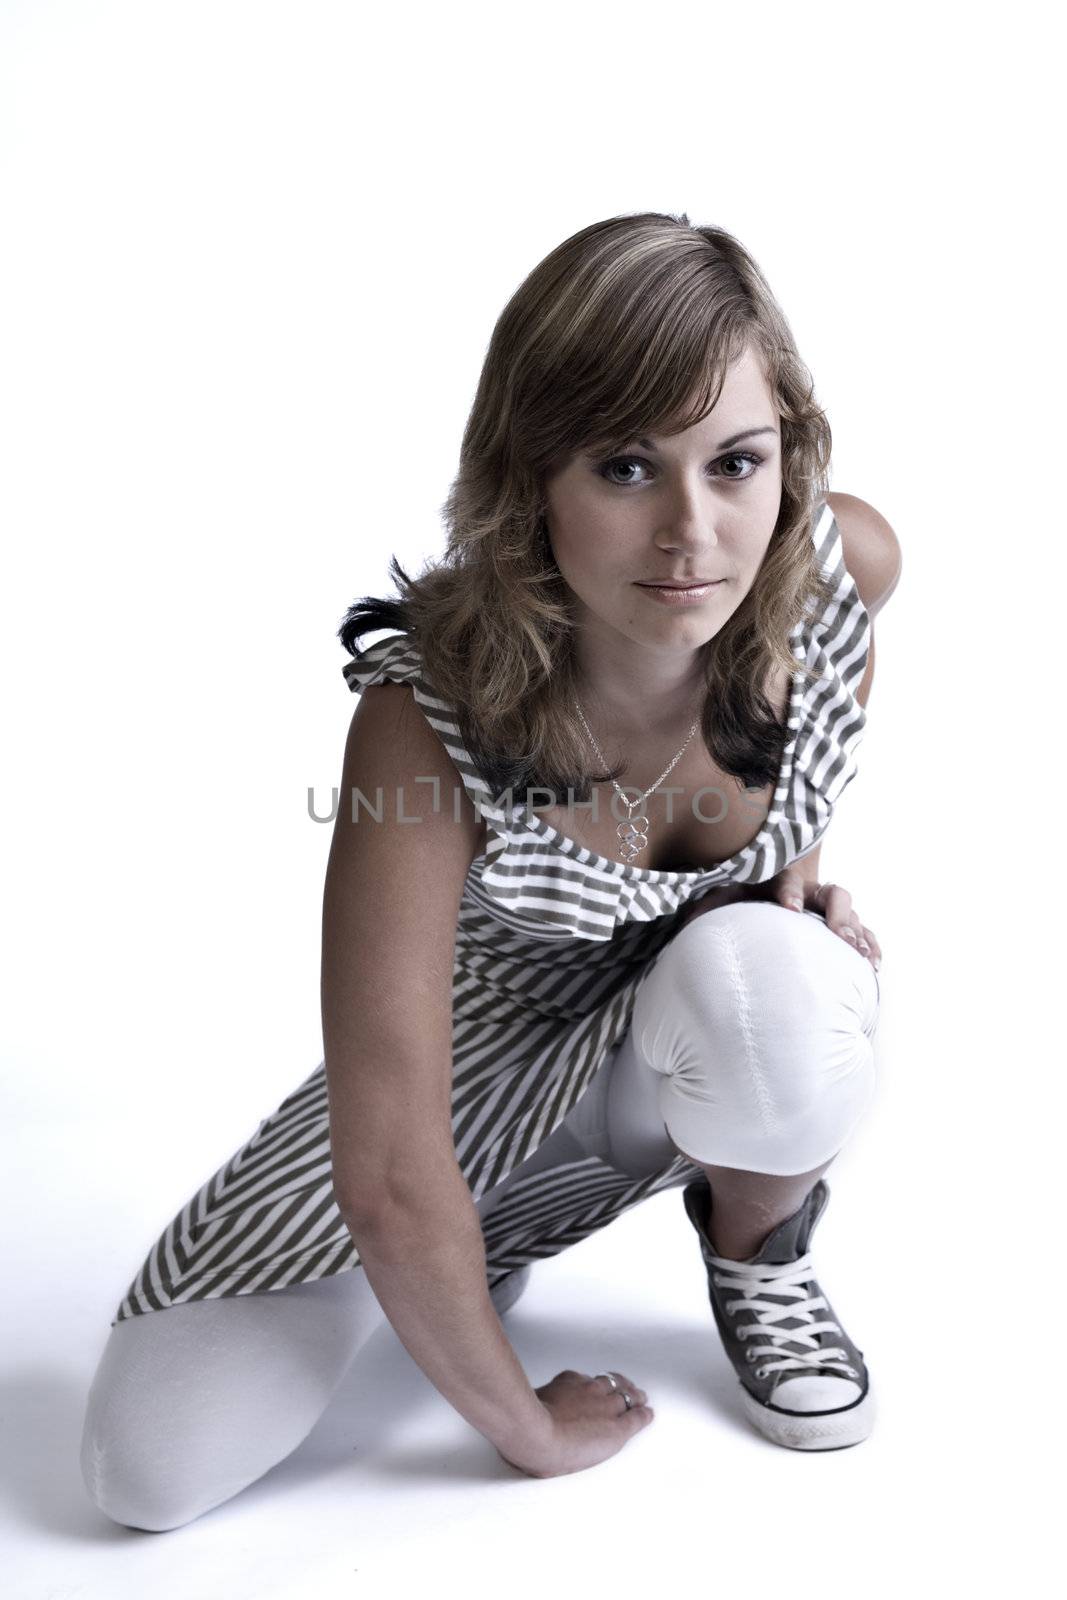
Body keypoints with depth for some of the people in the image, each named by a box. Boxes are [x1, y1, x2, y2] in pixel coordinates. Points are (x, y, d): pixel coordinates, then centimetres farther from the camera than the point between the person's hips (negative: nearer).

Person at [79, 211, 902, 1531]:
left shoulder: (845, 561, -24)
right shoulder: (425, 721, -35)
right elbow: (387, 1179, -31)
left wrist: (798, 863, -5)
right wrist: (524, 1430, -16)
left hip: (712, 1054, 2)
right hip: (477, 1061, -1)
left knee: (759, 975, -38)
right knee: (149, 1463, -8)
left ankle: (758, 1242, 0)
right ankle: (493, 1239, 17)